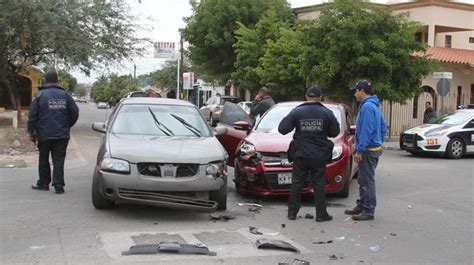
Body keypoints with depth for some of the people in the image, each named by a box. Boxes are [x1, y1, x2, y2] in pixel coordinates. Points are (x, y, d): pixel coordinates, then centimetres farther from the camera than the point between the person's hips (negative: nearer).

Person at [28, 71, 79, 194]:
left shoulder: (40, 95, -3)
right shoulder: (66, 95, 3)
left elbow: (32, 115, -5)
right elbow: (75, 113, 5)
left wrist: (31, 131, 3)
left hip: (44, 134, -1)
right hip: (62, 135, 1)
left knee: (43, 160, 13)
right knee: (58, 160, 2)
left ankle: (44, 183, 20)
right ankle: (58, 186, -2)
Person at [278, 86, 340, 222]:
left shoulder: (296, 112, -6)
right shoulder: (327, 113, -4)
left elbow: (282, 129, -8)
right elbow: (335, 132, 1)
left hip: (301, 155, 0)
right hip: (319, 155, 0)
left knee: (297, 183, 9)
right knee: (319, 185, 7)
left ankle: (292, 212, 13)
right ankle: (321, 214, 10)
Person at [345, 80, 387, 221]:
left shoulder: (367, 106, -17)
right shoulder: (374, 105, 15)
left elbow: (366, 131, -23)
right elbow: (383, 127, 21)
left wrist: (359, 150, -21)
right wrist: (379, 143, 23)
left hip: (368, 151, -10)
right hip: (374, 148, 10)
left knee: (367, 181, -5)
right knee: (363, 180, 17)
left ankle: (368, 211, 0)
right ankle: (361, 206, 26)